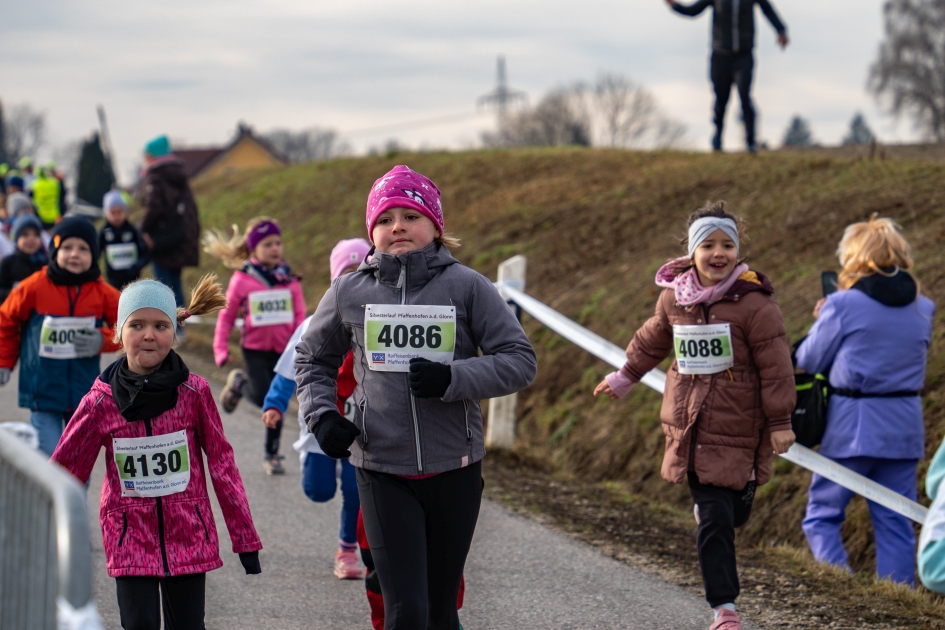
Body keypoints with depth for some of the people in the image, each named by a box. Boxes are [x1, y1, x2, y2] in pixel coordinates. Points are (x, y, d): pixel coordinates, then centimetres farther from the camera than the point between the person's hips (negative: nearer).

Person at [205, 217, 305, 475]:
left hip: (283, 349, 2)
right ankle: (238, 383, 21)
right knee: (263, 398, -12)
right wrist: (220, 349, -1)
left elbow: (300, 314, 2)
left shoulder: (289, 279, 1)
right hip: (255, 349, -2)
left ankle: (272, 454, 22)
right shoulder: (242, 279, -5)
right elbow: (227, 316, 2)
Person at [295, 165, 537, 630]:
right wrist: (320, 415, 1)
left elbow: (520, 361, -2)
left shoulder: (466, 286, -2)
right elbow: (312, 359, 19)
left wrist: (453, 379, -16)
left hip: (454, 470, 0)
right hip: (382, 472, 0)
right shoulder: (349, 292, 3)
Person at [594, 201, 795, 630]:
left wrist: (780, 422, -7)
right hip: (690, 429, 3)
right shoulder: (673, 298, 4)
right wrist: (626, 377, 37)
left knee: (728, 513, -1)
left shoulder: (753, 303, -10)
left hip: (737, 431, -3)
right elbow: (652, 339, 25)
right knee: (713, 520, -1)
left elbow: (775, 366, -8)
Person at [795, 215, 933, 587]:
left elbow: (809, 361, -3)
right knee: (895, 524, 8)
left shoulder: (844, 305, -10)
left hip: (852, 427, -4)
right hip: (905, 428, 5)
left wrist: (821, 320, 15)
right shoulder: (922, 309, 6)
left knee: (822, 516, 7)